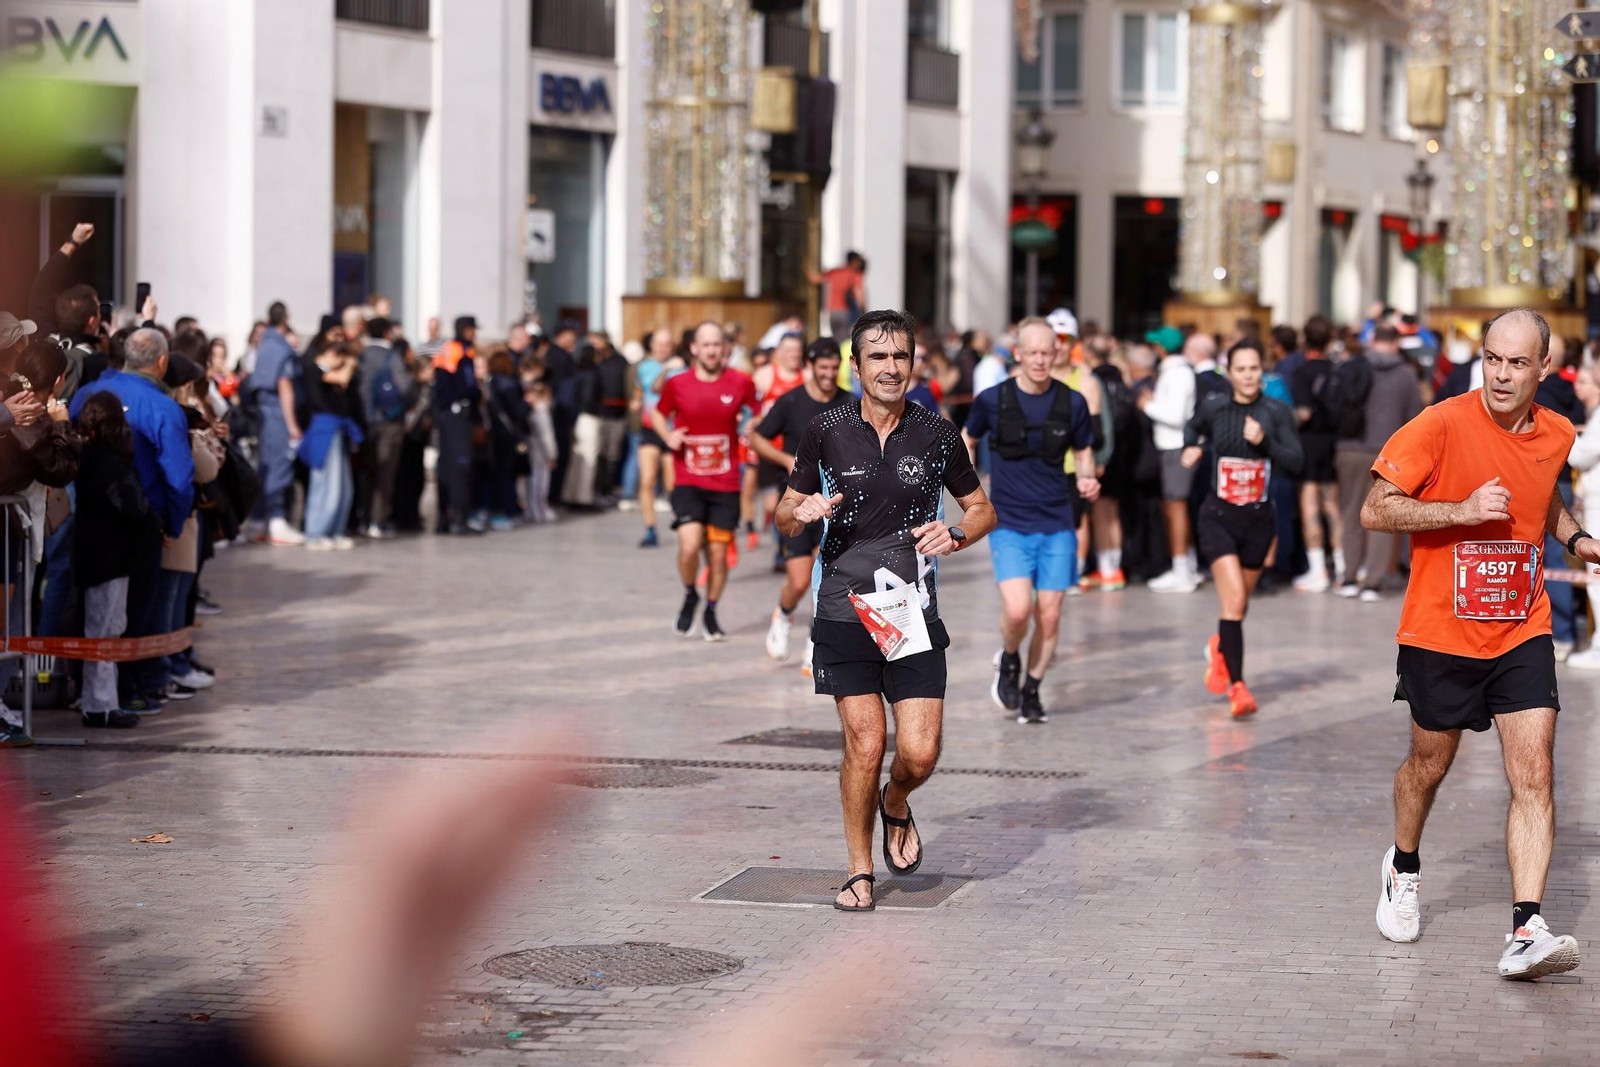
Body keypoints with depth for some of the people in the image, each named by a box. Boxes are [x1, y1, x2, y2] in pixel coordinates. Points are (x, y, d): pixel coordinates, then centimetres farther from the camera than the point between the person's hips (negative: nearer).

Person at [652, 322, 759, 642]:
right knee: (690, 545, -18)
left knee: (718, 553, 5)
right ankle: (689, 596, 11)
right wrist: (668, 436, -4)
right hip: (688, 482, -1)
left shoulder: (740, 384, -2)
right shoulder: (677, 384, -1)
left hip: (725, 485, 1)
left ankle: (710, 613, 26)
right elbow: (658, 413, 16)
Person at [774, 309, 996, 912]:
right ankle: (860, 871, 12)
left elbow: (982, 509, 15)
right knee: (864, 744, -7)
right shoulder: (827, 432, 1)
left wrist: (956, 535, -7)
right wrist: (802, 513, -14)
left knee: (920, 753, -7)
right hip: (845, 611, -1)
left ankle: (896, 806, 29)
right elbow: (784, 518, 10)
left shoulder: (936, 435, 3)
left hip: (914, 614, 1)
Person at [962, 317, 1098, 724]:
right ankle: (1008, 660, 16)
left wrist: (1087, 479, -6)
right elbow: (967, 440, 14)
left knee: (1049, 616, 2)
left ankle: (1031, 690, 23)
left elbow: (1084, 452, 14)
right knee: (1017, 610, -17)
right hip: (1009, 523, -2)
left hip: (1058, 524, 2)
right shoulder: (992, 400, -4)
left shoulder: (1072, 403, 0)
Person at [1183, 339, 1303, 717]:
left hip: (1258, 519, 2)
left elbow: (1295, 461, -12)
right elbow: (1194, 427, 19)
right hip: (1218, 516, -2)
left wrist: (1265, 441, -25)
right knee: (1233, 598, -17)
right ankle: (1237, 687, -15)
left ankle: (1220, 648, 49)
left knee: (1240, 603, 16)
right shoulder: (1213, 407, -4)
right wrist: (1191, 447, 0)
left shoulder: (1276, 412, -5)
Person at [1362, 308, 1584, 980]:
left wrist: (1575, 538, 6)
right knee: (1430, 764, 15)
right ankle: (1403, 868, 46)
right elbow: (1375, 510, -14)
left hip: (1522, 633, 3)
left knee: (1534, 777, -12)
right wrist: (1462, 509, -25)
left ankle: (1525, 934, -16)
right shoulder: (1443, 425, -14)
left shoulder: (1557, 436, 2)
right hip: (1439, 633, -3)